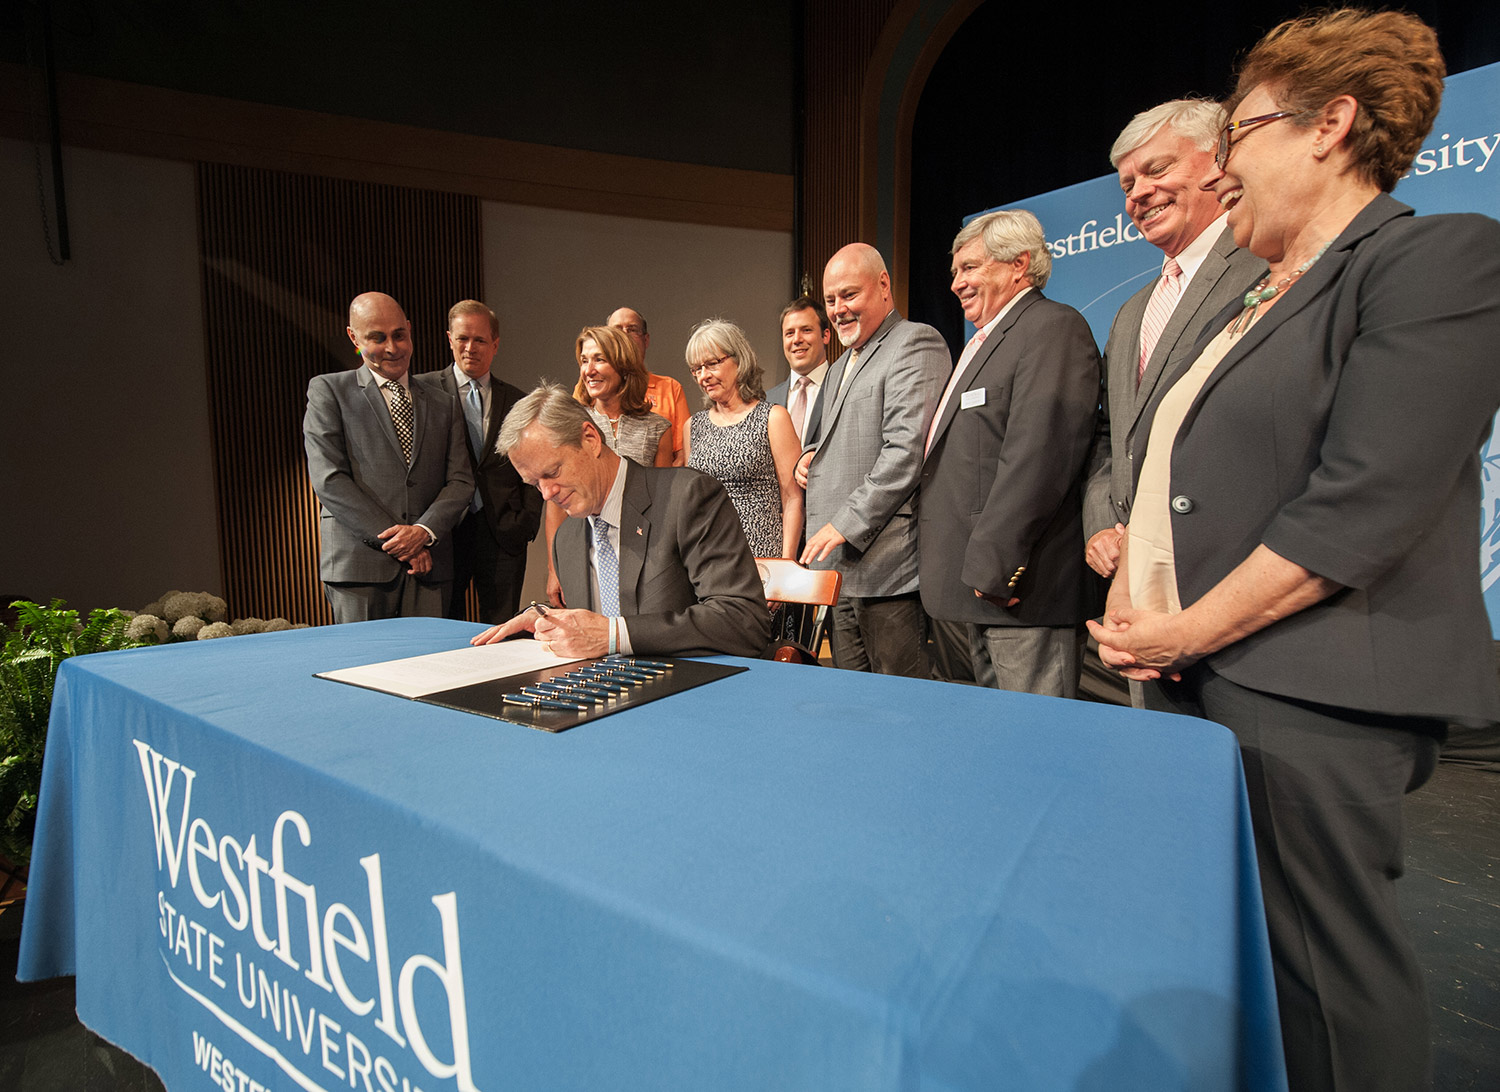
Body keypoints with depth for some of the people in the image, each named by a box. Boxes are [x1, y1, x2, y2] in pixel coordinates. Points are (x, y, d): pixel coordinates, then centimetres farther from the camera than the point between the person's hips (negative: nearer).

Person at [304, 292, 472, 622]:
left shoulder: (441, 402, 16)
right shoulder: (327, 390, 7)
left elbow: (461, 480, 8)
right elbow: (329, 480, -4)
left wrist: (423, 530, -10)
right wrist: (394, 540, -10)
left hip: (427, 564, 3)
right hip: (358, 566, -2)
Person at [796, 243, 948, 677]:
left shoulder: (917, 343, -7)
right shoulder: (840, 366, 23)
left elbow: (906, 450, -19)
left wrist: (845, 525, -20)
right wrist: (810, 457, 9)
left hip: (886, 567, -9)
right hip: (840, 567, 9)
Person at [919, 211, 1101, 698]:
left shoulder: (1053, 327, -9)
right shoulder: (982, 342, 23)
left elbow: (1038, 452, -21)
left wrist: (993, 564, -22)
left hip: (1019, 590, -10)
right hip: (977, 586, 10)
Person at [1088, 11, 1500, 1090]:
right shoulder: (1250, 303, 20)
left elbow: (1363, 504, -17)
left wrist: (1189, 631, -14)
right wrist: (1132, 602, 3)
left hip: (1306, 697, -7)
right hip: (1187, 679, 8)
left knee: (1327, 970, 3)